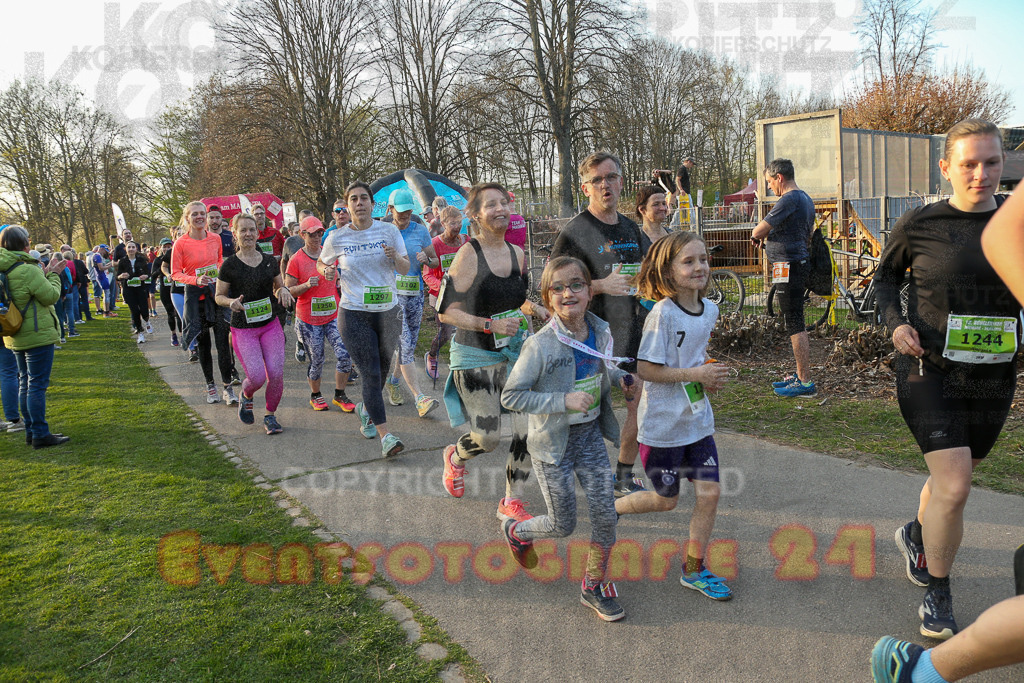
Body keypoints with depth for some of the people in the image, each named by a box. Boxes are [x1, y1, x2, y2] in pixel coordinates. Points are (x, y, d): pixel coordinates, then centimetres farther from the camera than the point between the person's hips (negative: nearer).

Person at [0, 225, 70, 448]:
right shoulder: (28, 270, -20)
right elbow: (51, 296, -16)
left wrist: (45, 273, 9)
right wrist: (53, 275, -2)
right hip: (37, 336, -9)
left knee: (25, 383, 15)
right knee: (37, 385, -6)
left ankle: (31, 431, 23)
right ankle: (40, 434, -3)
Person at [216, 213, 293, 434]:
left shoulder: (270, 260, 5)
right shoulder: (229, 264, -5)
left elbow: (279, 286, 17)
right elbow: (219, 296, 3)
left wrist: (283, 290, -7)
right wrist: (231, 302, -19)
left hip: (270, 324, 3)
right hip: (243, 328, -3)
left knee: (276, 372, -9)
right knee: (257, 377, -13)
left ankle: (270, 415, 14)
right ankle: (246, 395, 25)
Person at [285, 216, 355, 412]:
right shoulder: (296, 260, -6)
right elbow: (289, 290, -5)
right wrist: (307, 285, -22)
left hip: (333, 315, 3)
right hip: (308, 319, -3)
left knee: (345, 355, -8)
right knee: (316, 360, 6)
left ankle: (339, 395, 10)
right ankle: (315, 395, 29)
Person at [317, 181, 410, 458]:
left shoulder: (389, 231, 0)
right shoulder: (337, 238, -2)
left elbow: (406, 268, 1)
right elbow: (320, 262, 16)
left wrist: (395, 258, -21)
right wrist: (326, 271, -7)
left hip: (388, 313, 3)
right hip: (354, 314, -3)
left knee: (382, 370, 17)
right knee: (371, 373, -9)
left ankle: (365, 408, 45)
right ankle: (385, 435, -7)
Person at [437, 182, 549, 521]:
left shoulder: (516, 253, 6)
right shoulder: (468, 256, -14)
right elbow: (445, 312, -14)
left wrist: (534, 308, 0)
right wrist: (490, 325, -23)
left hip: (514, 352, 6)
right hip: (475, 356, -5)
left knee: (528, 428, -4)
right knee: (488, 438, -4)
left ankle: (511, 502, 15)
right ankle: (455, 457, 33)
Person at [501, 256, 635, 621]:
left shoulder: (600, 332, -4)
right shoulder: (540, 345, -22)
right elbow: (511, 396, -20)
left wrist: (621, 378, -4)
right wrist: (564, 401, -28)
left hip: (591, 435, 5)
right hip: (553, 442, -5)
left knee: (605, 513, 3)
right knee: (563, 525, 7)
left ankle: (593, 585, 26)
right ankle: (516, 531, 40)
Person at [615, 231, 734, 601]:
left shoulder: (710, 310, 2)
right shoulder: (663, 314, -20)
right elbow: (646, 369, -20)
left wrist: (710, 373, -2)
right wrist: (695, 374, -21)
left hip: (699, 419, 6)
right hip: (664, 422, -6)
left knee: (709, 492, 4)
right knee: (665, 500, 10)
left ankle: (694, 569, 22)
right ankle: (608, 508, 36)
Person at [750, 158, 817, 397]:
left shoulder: (789, 200, -16)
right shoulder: (806, 199, 17)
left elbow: (762, 228, -17)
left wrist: (755, 236, 6)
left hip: (788, 268, -11)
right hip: (800, 264, 11)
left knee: (795, 325, -8)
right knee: (797, 324, 16)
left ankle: (805, 383, -5)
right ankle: (800, 375, 25)